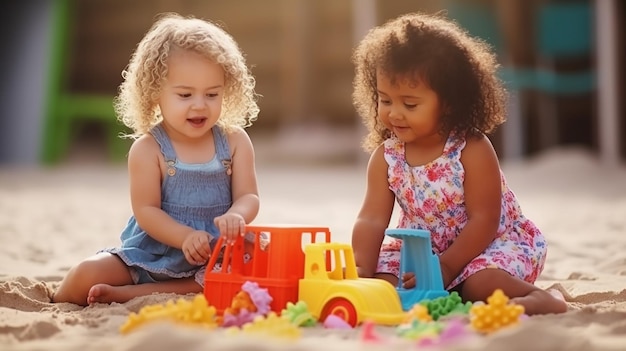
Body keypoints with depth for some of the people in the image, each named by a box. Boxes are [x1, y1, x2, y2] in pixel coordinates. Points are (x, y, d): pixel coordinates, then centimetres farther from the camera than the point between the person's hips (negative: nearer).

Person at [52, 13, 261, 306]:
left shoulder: (235, 141, 0)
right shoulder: (148, 149, -7)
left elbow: (248, 197, -5)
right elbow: (146, 211, -11)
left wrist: (235, 216, -29)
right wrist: (186, 237, -28)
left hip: (213, 260, 2)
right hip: (150, 256, -2)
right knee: (86, 275, -21)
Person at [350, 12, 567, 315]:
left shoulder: (472, 150, -21)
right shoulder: (385, 157, -8)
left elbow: (483, 221, -22)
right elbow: (371, 219, -12)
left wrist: (446, 267, -28)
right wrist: (362, 269, -26)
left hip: (493, 242, -6)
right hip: (421, 249, 6)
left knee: (482, 283, -35)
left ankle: (539, 298, -14)